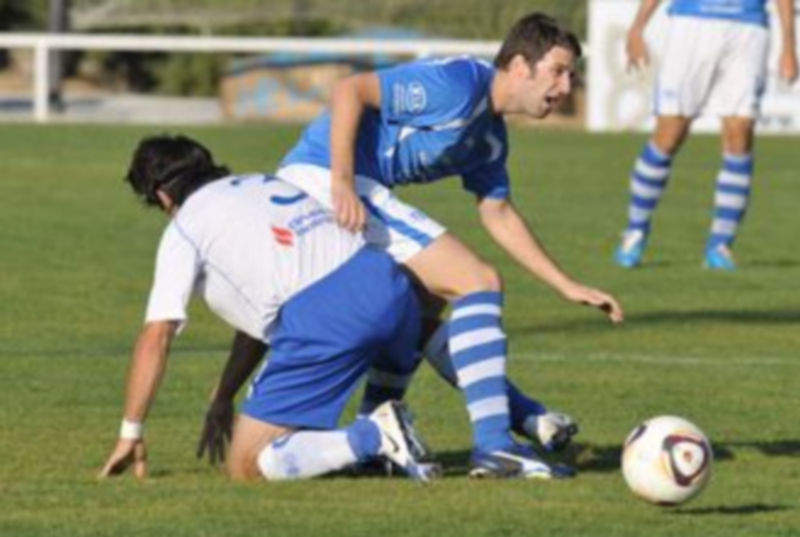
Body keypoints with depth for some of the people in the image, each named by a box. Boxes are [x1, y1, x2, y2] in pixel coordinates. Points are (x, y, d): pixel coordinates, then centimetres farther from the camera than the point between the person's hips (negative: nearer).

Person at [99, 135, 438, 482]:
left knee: (246, 465, 1)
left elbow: (156, 336, 3)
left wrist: (130, 433, 11)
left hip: (321, 321, -7)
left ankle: (375, 438, -17)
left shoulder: (185, 228, 9)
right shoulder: (263, 184, 30)